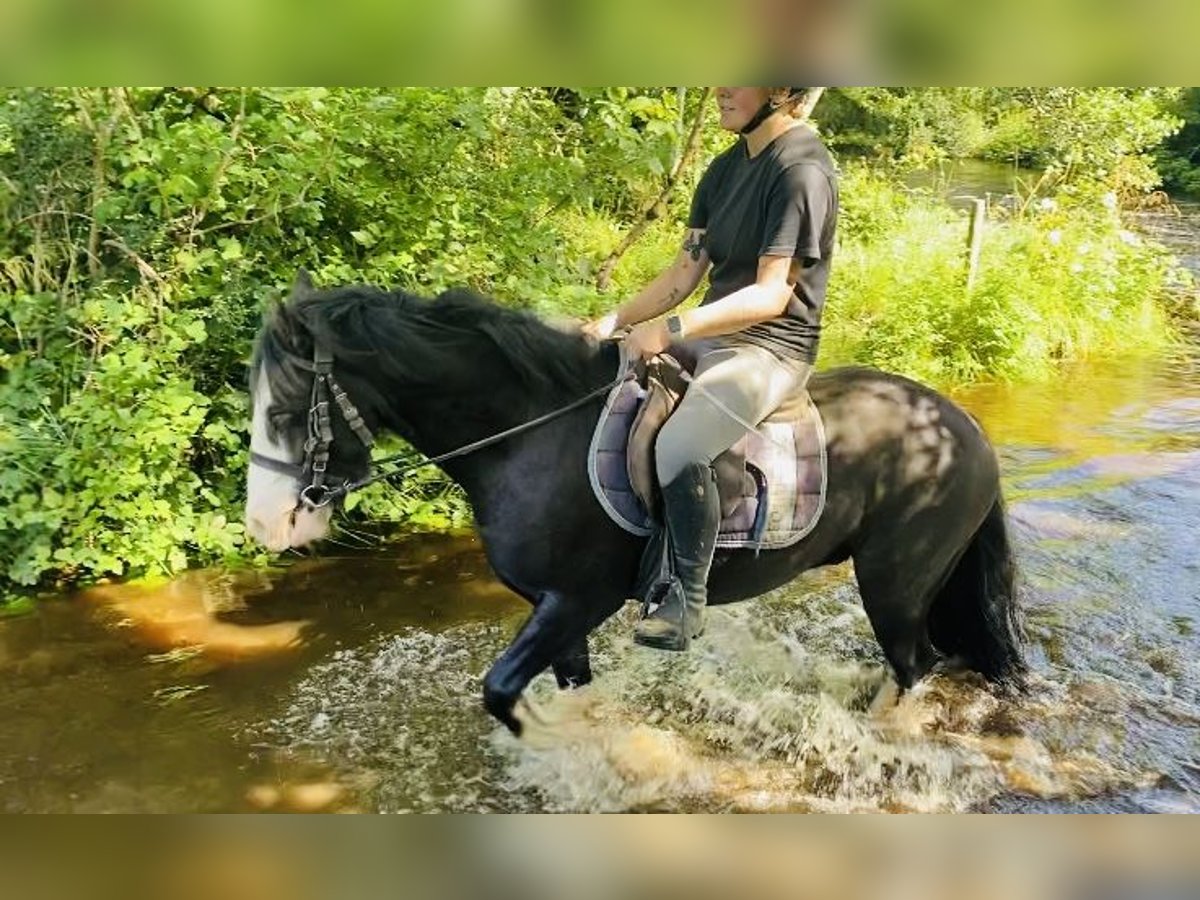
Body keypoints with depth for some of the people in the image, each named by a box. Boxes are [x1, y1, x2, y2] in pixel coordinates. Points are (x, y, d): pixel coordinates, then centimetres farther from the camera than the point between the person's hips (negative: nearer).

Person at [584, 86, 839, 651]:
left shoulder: (801, 170, -15)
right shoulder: (727, 168, 11)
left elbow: (772, 294, -22)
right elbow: (685, 272, 10)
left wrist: (669, 330, -26)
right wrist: (616, 322, -2)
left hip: (771, 346, -9)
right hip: (710, 331, 9)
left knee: (677, 448, -31)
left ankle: (687, 597, -10)